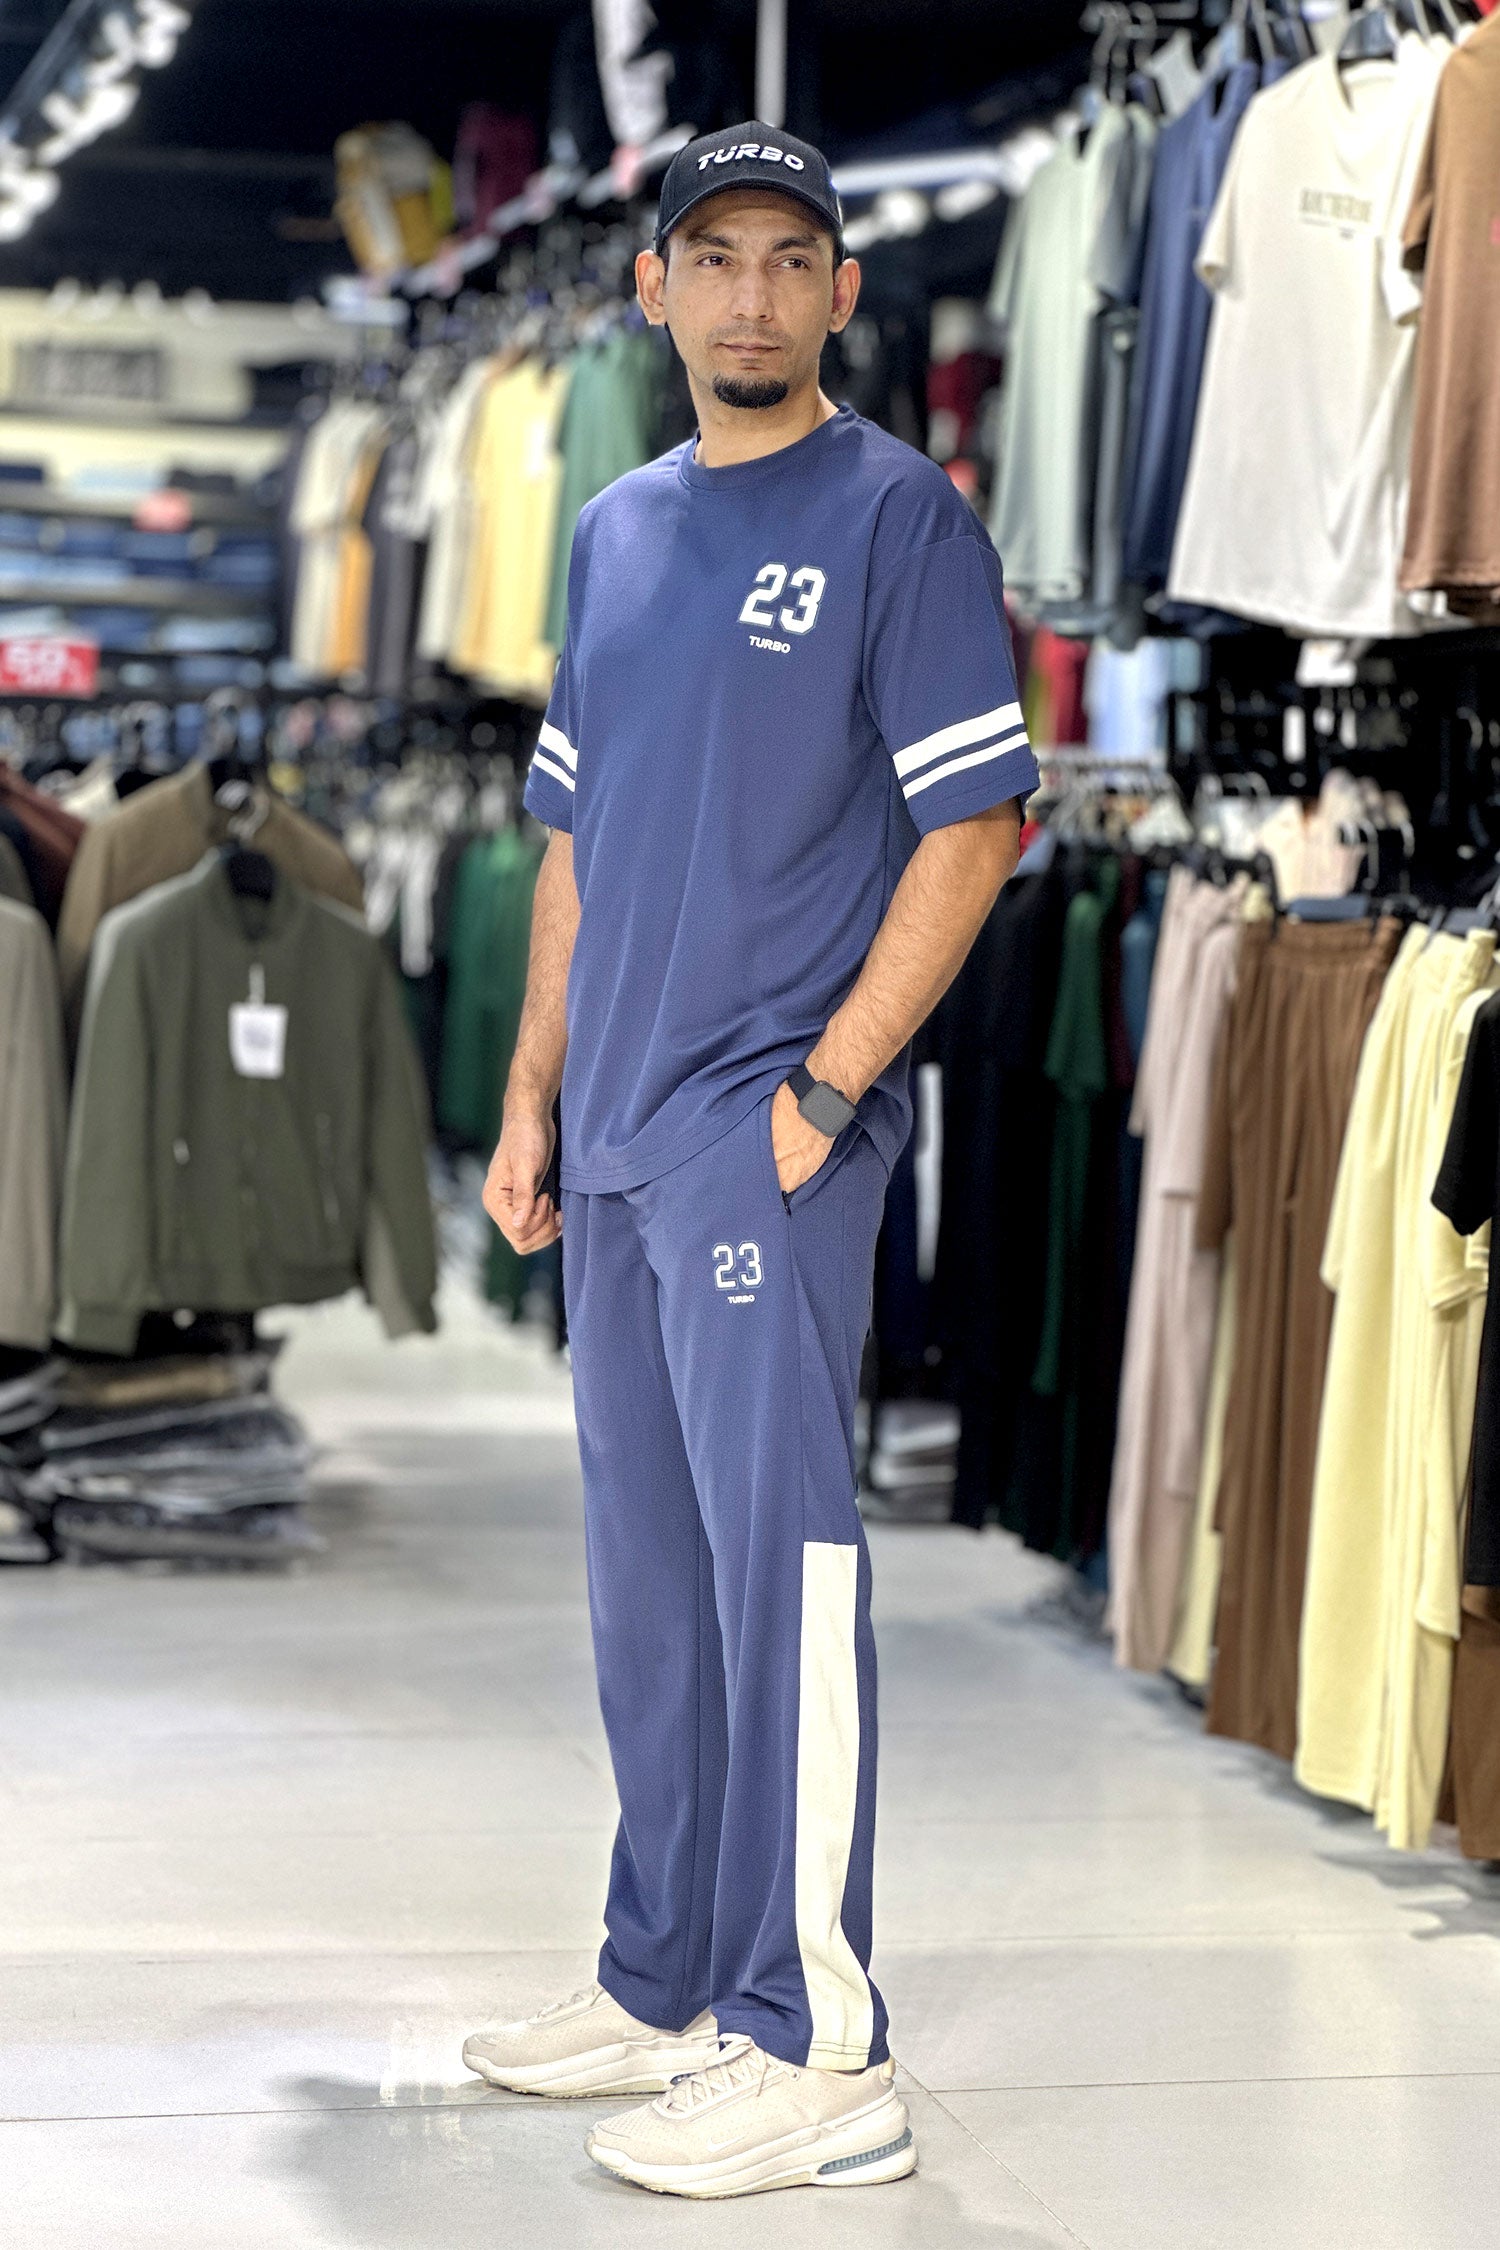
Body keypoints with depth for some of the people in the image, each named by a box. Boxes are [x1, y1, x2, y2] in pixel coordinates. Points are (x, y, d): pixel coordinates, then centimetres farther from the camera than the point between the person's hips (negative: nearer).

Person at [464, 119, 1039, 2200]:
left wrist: (829, 1087, -16)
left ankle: (818, 2051, -8)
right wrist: (532, 1102, 14)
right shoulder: (614, 532, 17)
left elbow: (974, 824, -10)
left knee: (781, 1553, -10)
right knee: (648, 1578, 13)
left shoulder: (898, 511, -4)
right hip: (621, 1145, 8)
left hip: (772, 1130, -7)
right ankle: (666, 1988, 23)